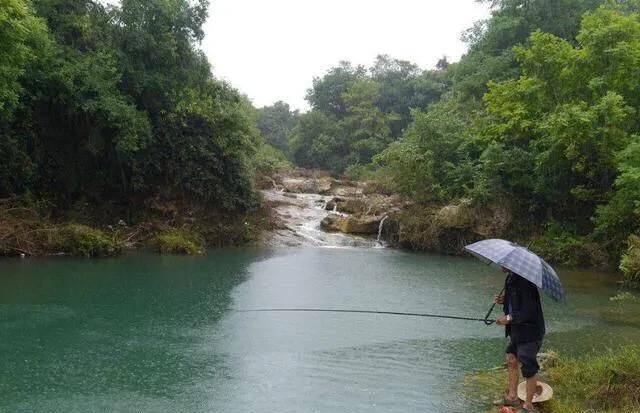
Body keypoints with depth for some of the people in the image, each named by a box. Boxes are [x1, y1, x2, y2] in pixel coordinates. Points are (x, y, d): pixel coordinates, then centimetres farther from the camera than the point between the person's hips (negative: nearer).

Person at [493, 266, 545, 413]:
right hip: (516, 329, 10)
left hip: (529, 331, -10)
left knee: (529, 369, 0)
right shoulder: (510, 278, 6)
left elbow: (529, 311, -26)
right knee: (511, 360, 18)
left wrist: (509, 318, -21)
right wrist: (504, 300, 2)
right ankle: (512, 397, 32)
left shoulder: (525, 281, -24)